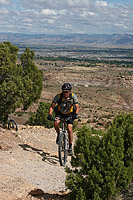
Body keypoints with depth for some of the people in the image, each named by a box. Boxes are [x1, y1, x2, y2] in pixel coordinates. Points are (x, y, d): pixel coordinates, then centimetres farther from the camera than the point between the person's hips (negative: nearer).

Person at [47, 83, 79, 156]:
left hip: (69, 114, 0)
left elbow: (77, 107, -22)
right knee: (56, 123, -31)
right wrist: (50, 115, -38)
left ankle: (70, 147, -1)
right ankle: (59, 134, 0)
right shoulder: (58, 96, -23)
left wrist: (76, 114, -41)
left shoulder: (73, 96, -21)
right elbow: (52, 106, -22)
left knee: (69, 130, -16)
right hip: (60, 113, 0)